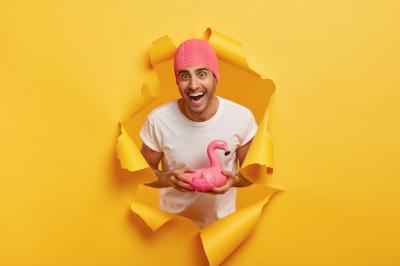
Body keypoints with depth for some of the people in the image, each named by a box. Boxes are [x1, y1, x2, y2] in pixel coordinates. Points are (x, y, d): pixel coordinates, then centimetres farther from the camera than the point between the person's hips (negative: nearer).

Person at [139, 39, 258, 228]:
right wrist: (168, 178, -30)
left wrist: (234, 180, -29)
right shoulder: (158, 120, -23)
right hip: (173, 219, 0)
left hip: (222, 218, 1)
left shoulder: (242, 117, -22)